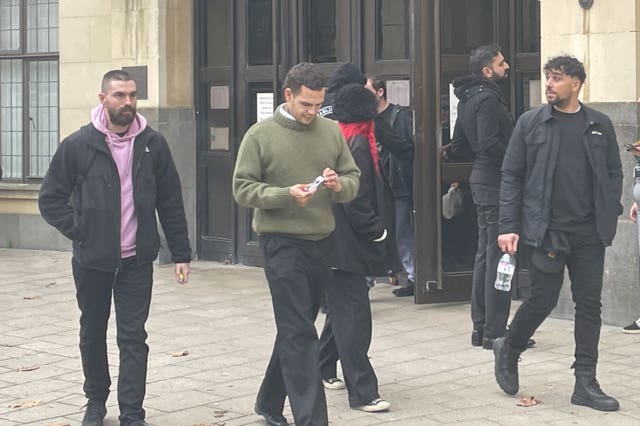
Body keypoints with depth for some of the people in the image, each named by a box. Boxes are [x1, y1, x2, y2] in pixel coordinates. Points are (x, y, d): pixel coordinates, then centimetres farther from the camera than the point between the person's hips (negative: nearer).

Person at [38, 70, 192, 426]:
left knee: (133, 338, -2)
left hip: (136, 261, 0)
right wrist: (78, 232, -7)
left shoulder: (153, 144, 0)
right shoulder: (79, 145, -4)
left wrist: (181, 254, 2)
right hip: (92, 261, 1)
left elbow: (171, 203, 4)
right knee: (92, 334, 15)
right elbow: (51, 198, 2)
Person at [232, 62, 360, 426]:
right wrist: (286, 194, -20)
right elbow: (243, 188, -6)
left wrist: (339, 185, -14)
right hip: (283, 243, -5)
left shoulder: (331, 130, 6)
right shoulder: (261, 135, -4)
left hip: (323, 242, 5)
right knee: (300, 335, -8)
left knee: (295, 331, 16)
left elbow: (354, 178, 10)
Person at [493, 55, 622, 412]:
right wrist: (509, 227, -6)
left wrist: (611, 215, -1)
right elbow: (512, 176, 0)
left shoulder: (599, 125, 6)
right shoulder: (530, 123, 1)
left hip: (590, 233, 3)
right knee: (543, 300, -1)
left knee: (590, 305, 3)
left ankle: (586, 383, 10)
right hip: (547, 231, -3)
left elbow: (614, 173, 10)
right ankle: (509, 349, 26)